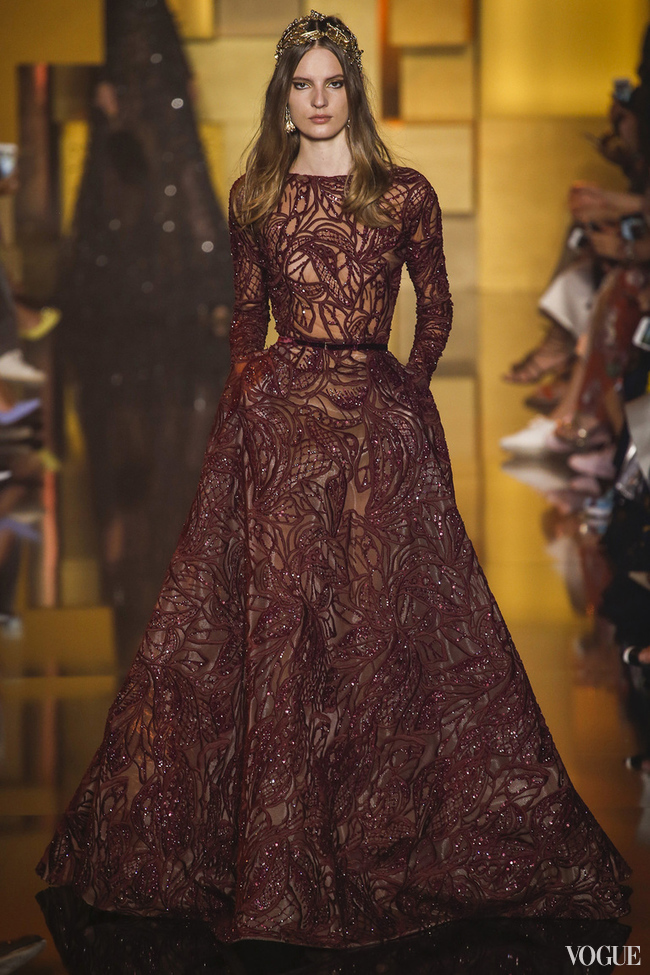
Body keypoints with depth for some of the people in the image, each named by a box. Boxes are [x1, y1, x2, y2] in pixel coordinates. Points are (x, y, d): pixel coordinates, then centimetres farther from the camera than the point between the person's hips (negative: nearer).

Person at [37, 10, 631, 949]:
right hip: (275, 427, 1)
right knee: (272, 623, 1)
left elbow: (436, 307, 13)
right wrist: (249, 386, 6)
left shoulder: (405, 195, 3)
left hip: (380, 425, -1)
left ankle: (388, 838, 15)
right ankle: (274, 856, 12)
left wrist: (408, 388, 5)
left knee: (383, 625, 0)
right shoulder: (257, 195, 9)